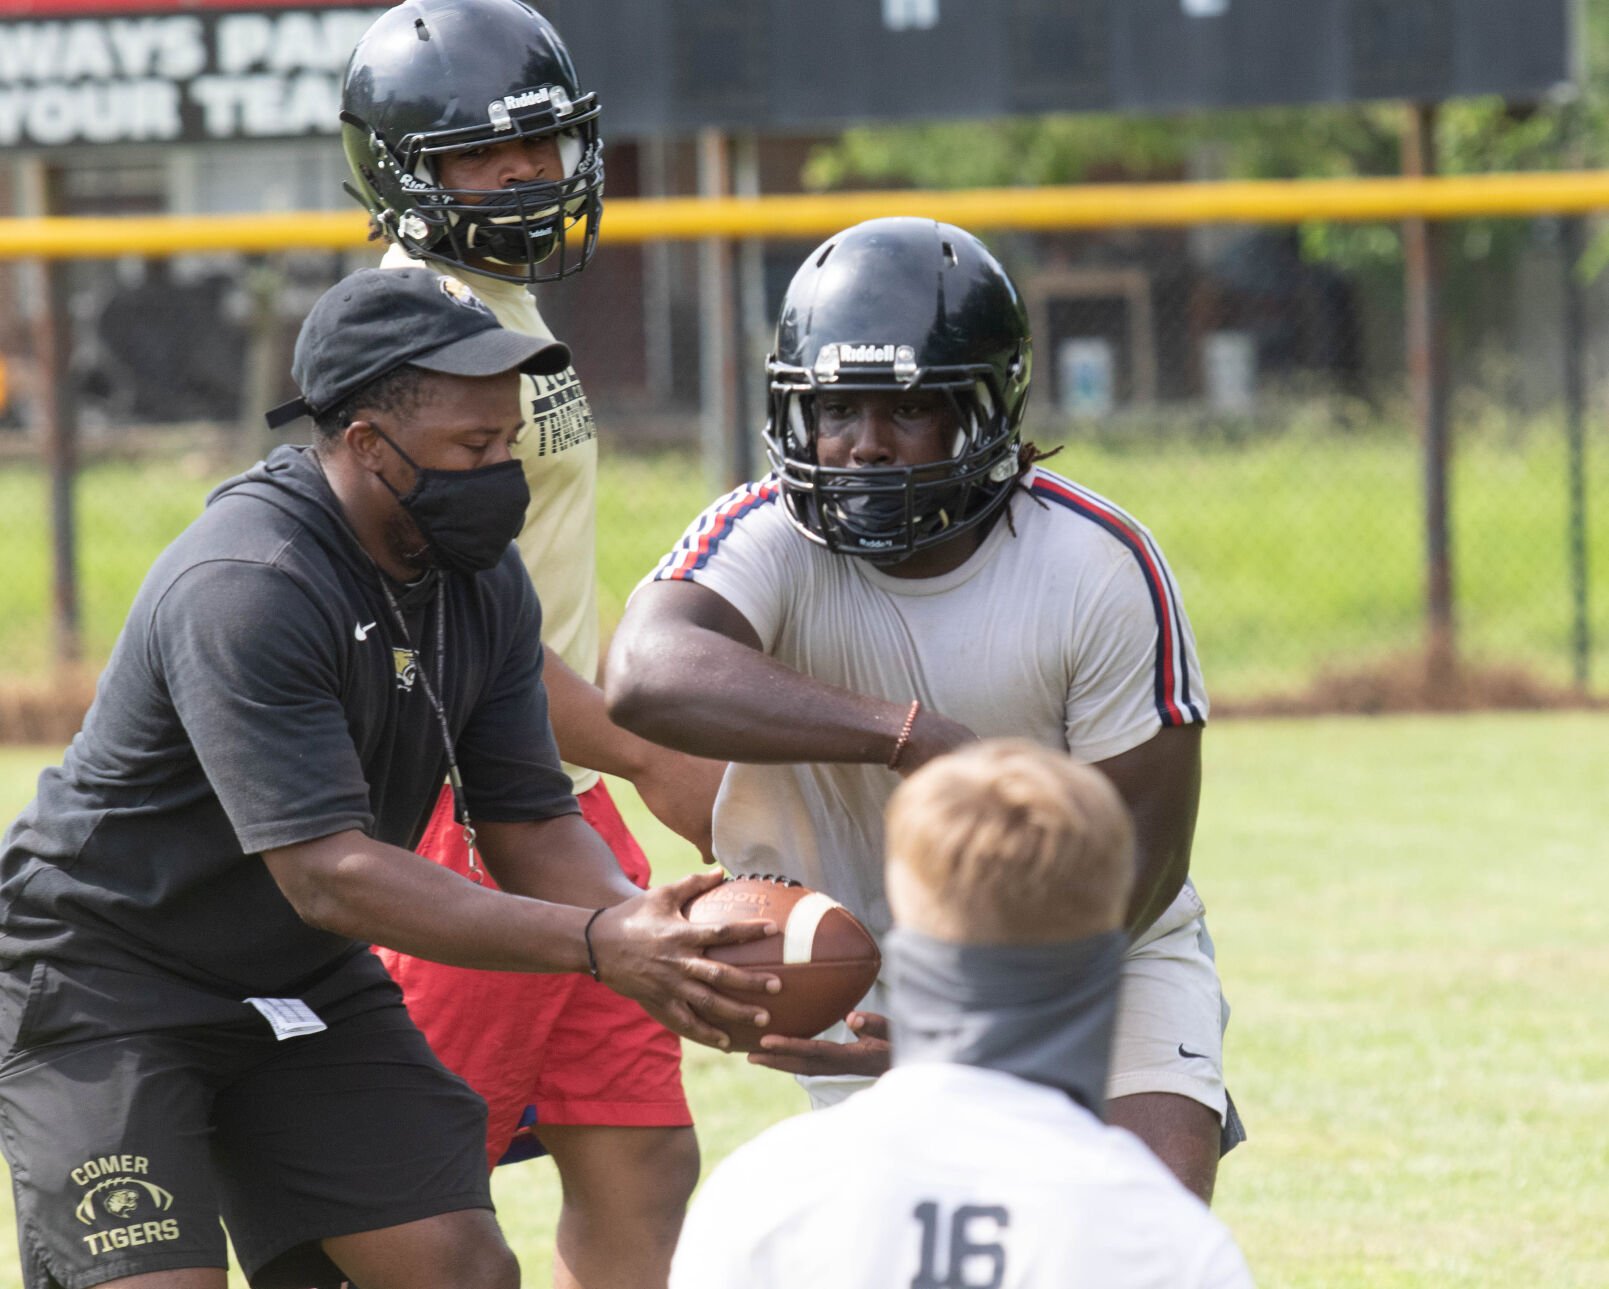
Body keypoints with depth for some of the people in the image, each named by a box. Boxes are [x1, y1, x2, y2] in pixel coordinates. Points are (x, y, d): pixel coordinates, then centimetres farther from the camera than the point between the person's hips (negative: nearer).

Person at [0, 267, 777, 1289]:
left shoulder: (479, 578, -3)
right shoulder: (244, 588, -29)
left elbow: (530, 826, -1)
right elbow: (327, 877, -34)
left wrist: (640, 924, -24)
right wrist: (598, 944, -38)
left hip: (306, 983, 8)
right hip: (105, 977, -8)